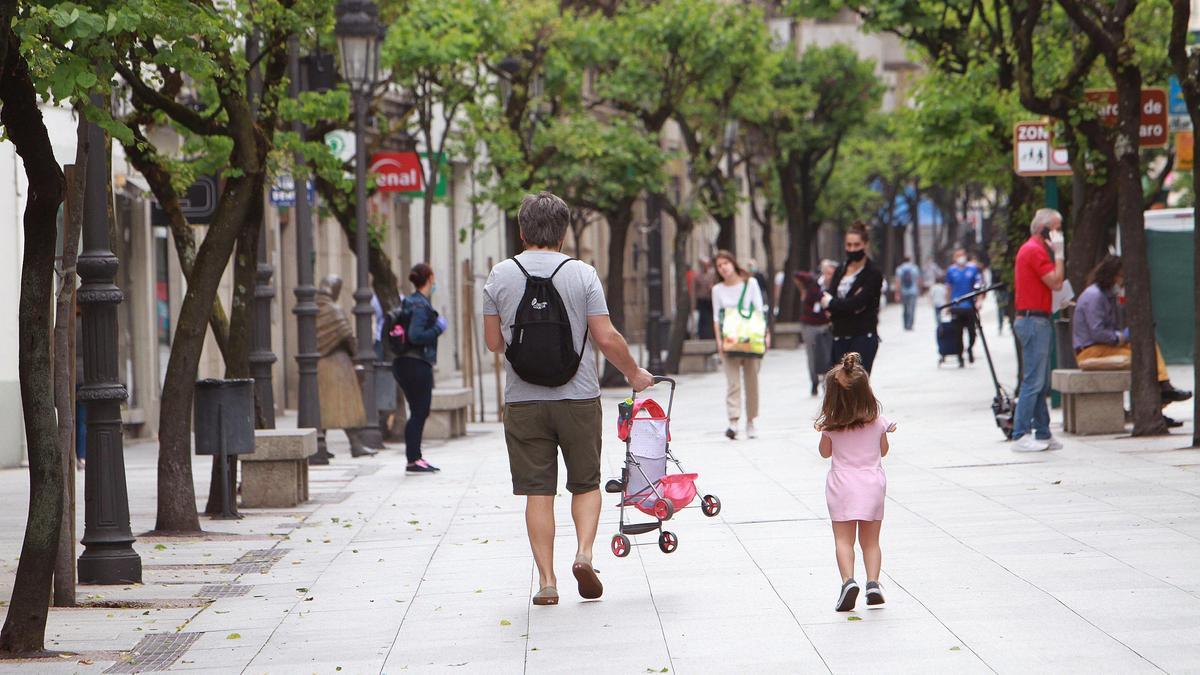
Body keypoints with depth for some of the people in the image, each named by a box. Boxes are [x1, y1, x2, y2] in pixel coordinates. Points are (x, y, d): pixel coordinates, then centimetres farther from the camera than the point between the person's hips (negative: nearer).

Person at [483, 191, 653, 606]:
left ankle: (546, 580, 2)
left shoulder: (500, 277, 0)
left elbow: (493, 343, 5)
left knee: (537, 491, 4)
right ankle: (584, 552, -7)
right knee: (585, 483, 14)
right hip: (579, 397, -1)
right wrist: (634, 374, 11)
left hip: (523, 401, 1)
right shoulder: (582, 274, -5)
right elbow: (606, 339, -6)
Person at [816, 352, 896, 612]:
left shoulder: (831, 425, -9)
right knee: (870, 540, 11)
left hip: (842, 484, -2)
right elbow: (883, 451, 10)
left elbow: (825, 452, 7)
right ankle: (873, 583, -3)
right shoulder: (877, 421, -4)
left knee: (843, 539, 1)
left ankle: (848, 580, -18)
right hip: (872, 483, 2)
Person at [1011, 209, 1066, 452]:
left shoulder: (1032, 249, 20)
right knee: (1033, 381, -11)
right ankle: (1021, 436, -11)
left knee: (1041, 383, 12)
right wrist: (1058, 253, -11)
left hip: (1037, 321, 11)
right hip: (1034, 320, -11)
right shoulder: (1035, 251, -12)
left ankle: (1042, 434, 15)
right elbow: (1056, 283, -16)